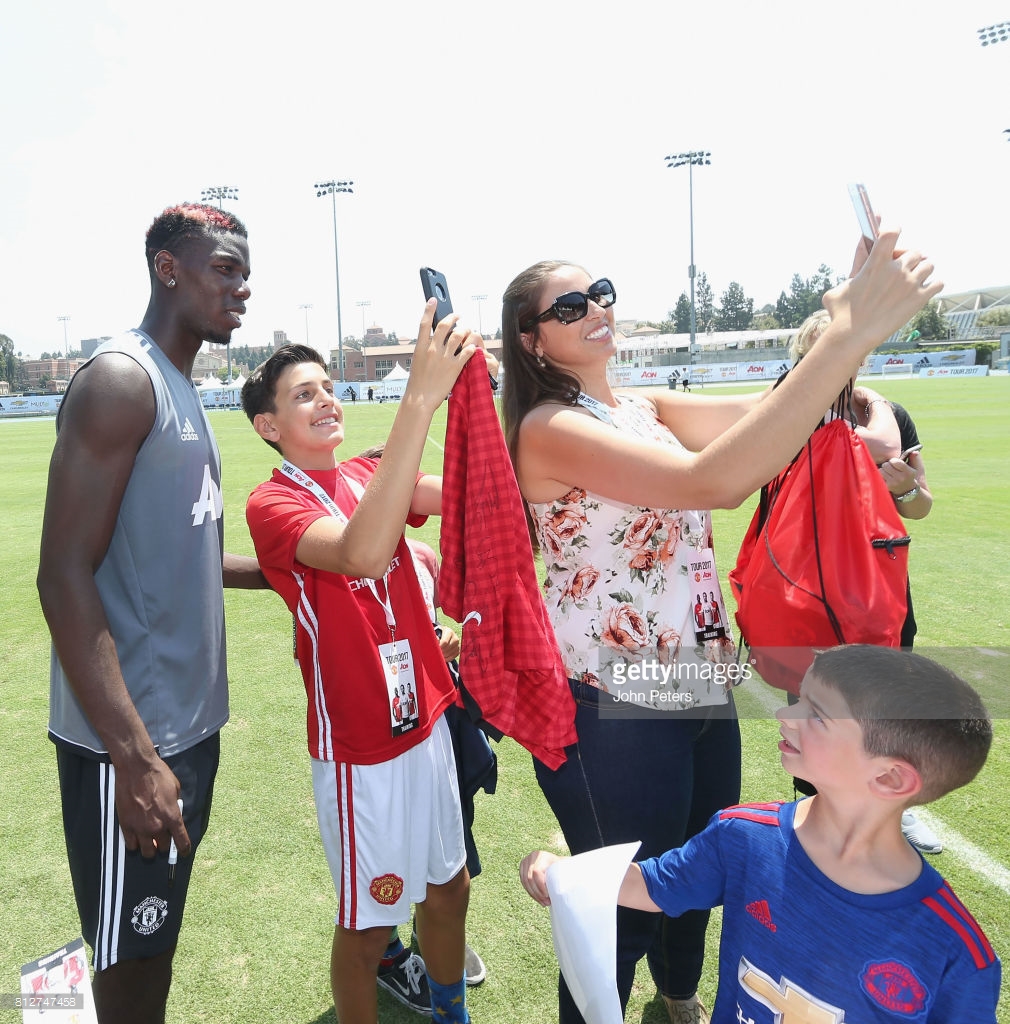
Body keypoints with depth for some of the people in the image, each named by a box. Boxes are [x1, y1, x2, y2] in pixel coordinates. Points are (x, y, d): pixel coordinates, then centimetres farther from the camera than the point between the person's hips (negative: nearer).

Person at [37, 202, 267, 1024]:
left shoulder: (181, 390, 12)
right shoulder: (120, 381, -15)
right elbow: (66, 576, -21)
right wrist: (134, 756, -24)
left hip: (189, 723, 8)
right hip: (129, 739, -8)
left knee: (159, 937, 23)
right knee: (132, 957, 8)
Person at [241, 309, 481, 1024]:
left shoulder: (370, 477, 6)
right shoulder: (273, 504, -15)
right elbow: (362, 554, -37)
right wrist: (420, 399, -41)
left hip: (424, 717, 7)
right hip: (359, 745, -7)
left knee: (449, 885, 23)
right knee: (368, 924, 10)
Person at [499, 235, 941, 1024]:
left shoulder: (645, 409, 6)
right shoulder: (549, 429, -20)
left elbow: (766, 415, -7)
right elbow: (712, 482, -34)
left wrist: (856, 315, -22)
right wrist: (851, 336, -34)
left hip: (702, 688, 9)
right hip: (616, 712, -8)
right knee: (624, 905, 11)